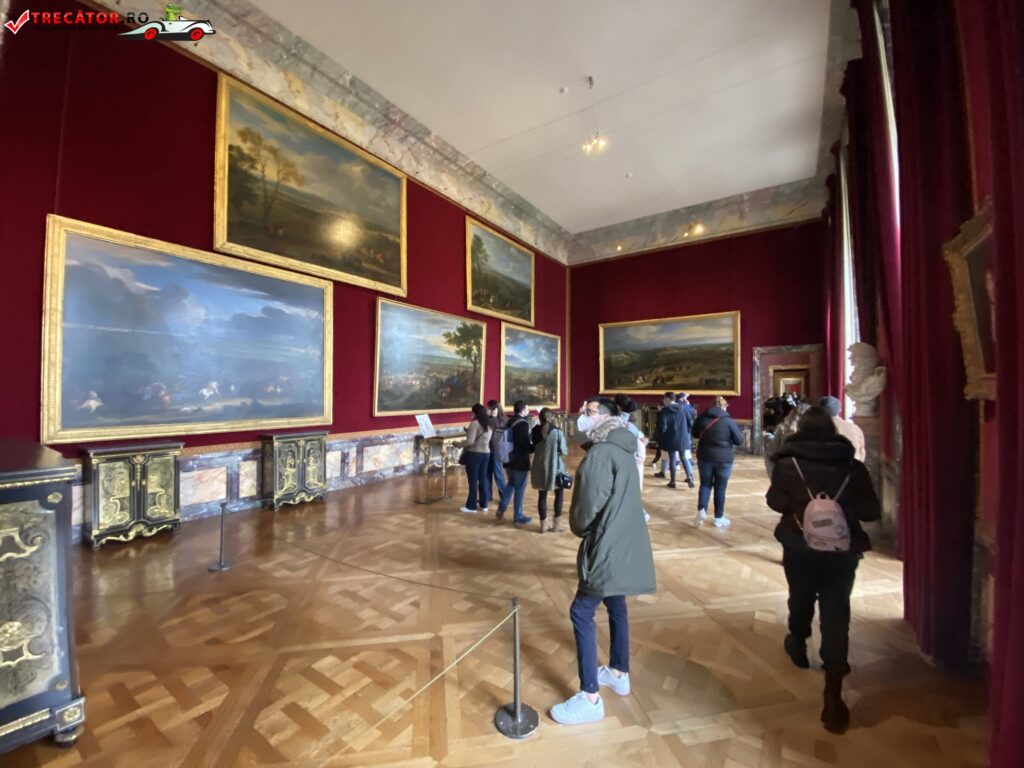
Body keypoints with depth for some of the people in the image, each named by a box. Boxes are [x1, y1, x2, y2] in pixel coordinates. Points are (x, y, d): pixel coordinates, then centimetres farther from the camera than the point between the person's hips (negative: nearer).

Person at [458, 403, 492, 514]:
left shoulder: (475, 423, -15)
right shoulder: (488, 424, 10)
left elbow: (470, 441, -20)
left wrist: (459, 445, -4)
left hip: (474, 454, -7)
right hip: (486, 453, 7)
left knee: (473, 481, 1)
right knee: (483, 480, 14)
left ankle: (471, 507, 10)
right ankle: (483, 505, 21)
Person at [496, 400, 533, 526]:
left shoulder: (510, 422, 8)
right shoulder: (523, 424, -18)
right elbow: (526, 444, -22)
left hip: (509, 459, 8)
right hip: (520, 461, -8)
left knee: (511, 484, 24)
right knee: (520, 489, 4)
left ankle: (501, 509, 26)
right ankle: (518, 517, 14)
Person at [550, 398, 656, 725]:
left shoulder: (601, 452, -20)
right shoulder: (621, 449, 10)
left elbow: (589, 504, -23)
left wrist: (578, 528, -3)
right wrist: (586, 530, 14)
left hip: (608, 546, -10)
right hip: (623, 544, 10)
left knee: (582, 612, 0)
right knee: (615, 605, 23)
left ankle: (590, 698, 9)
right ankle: (619, 673, 39)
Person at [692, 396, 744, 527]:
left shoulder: (702, 418, -1)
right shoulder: (728, 420, -11)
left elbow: (695, 434, 14)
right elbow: (739, 440, -6)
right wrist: (727, 438, 12)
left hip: (705, 457, 2)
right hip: (724, 459, -2)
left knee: (705, 484, 16)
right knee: (720, 488, 9)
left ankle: (701, 510, -1)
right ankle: (719, 518, 18)